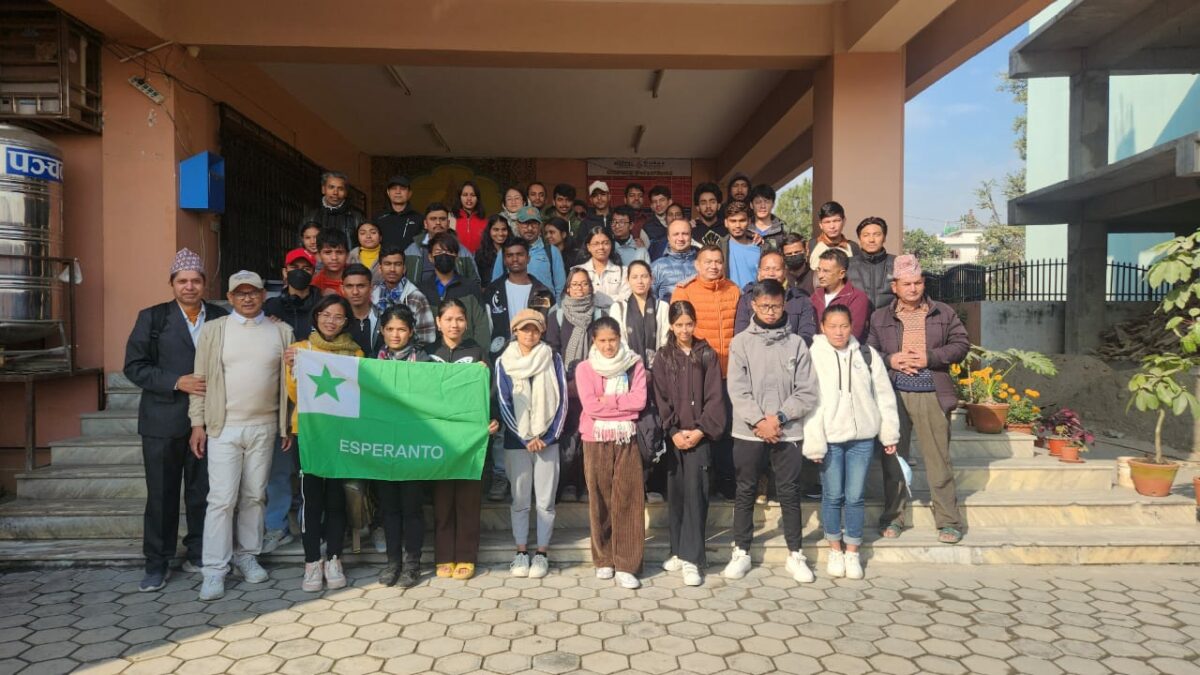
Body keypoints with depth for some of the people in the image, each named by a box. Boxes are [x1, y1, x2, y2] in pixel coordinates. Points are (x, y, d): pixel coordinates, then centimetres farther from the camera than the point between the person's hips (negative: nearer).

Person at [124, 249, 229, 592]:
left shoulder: (220, 319, 6)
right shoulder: (152, 317, 2)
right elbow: (134, 366, -3)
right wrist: (177, 382, -14)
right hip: (163, 421, -1)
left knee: (202, 493, 8)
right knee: (161, 495, 6)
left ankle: (198, 554, 23)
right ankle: (157, 563, 18)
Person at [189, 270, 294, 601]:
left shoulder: (281, 332, 5)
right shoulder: (213, 330, 2)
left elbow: (288, 379, 7)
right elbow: (201, 378, 2)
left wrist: (288, 426, 6)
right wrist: (197, 423, -2)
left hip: (264, 427, 2)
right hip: (224, 427, -2)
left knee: (254, 496, 11)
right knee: (222, 499, -4)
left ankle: (247, 555, 25)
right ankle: (215, 570, 5)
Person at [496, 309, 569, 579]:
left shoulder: (553, 359, 3)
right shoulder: (504, 362, 3)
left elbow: (562, 402, 0)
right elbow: (504, 403, -1)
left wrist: (547, 437, -9)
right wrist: (526, 439, -9)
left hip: (547, 440, 0)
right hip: (516, 440, 0)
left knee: (546, 500, 2)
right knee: (519, 499, 5)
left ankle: (542, 552, 12)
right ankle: (521, 551, 16)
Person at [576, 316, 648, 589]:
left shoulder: (634, 364, 6)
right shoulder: (584, 368, 3)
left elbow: (639, 400, -6)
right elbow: (590, 405, -9)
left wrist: (606, 400, -10)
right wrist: (622, 402, -8)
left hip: (627, 439, 0)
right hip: (596, 440, 0)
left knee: (628, 500, -3)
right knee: (600, 500, 5)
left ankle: (626, 566, 1)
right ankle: (603, 560, 18)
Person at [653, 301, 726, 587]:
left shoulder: (707, 355, 4)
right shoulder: (663, 357, 7)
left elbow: (715, 397, -1)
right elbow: (661, 399, 2)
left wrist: (700, 430, -10)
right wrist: (673, 431, -9)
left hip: (699, 435, -2)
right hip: (672, 436, 2)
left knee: (695, 494, -7)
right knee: (675, 494, 7)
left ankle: (691, 559, -5)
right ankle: (679, 551, 18)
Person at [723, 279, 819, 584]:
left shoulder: (796, 343, 3)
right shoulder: (741, 342, 2)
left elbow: (807, 391, -2)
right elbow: (737, 390, -5)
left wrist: (780, 417, -12)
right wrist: (759, 421, -15)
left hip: (788, 430, 0)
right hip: (748, 431, 0)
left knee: (790, 492, 7)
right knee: (746, 492, 8)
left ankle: (795, 555, 19)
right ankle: (741, 552, 20)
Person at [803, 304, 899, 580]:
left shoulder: (867, 354, 5)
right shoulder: (813, 356, -5)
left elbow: (884, 395, 9)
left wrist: (889, 434, 8)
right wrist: (814, 443, -11)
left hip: (862, 438, 2)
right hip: (830, 438, -2)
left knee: (855, 497, 6)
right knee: (833, 496, 6)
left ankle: (852, 552, 20)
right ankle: (835, 550, 24)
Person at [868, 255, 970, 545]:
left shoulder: (944, 313, 7)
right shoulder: (880, 317, 8)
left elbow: (961, 344, 3)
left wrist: (930, 358, -10)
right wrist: (890, 360, -10)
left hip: (931, 396, -1)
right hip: (893, 396, 1)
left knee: (939, 461, 1)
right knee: (893, 458, 8)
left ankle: (948, 521, 12)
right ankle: (892, 518, 20)